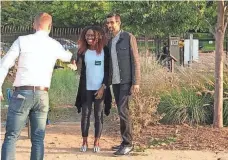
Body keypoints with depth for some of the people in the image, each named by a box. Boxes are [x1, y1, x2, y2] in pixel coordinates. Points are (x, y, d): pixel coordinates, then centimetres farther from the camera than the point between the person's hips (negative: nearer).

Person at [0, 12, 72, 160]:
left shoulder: (22, 40, 2)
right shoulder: (55, 45, 11)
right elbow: (67, 57, 33)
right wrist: (71, 53, 57)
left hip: (22, 93, -2)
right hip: (42, 94, 3)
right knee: (38, 139, 10)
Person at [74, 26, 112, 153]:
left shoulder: (104, 51, -2)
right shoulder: (83, 52, 4)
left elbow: (108, 70, -2)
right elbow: (80, 70, 8)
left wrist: (103, 87, -9)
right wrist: (78, 65, -14)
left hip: (100, 88, -2)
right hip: (86, 88, 2)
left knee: (98, 115, 4)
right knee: (85, 114, 2)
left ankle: (97, 142, 10)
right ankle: (85, 142, 8)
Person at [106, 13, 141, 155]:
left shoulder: (129, 37, -7)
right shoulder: (110, 41, 13)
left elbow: (135, 60, -11)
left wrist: (136, 82, -17)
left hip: (126, 81, -7)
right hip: (115, 81, 7)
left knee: (123, 110, -13)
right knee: (122, 111, 8)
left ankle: (128, 144, -7)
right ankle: (126, 142, 14)